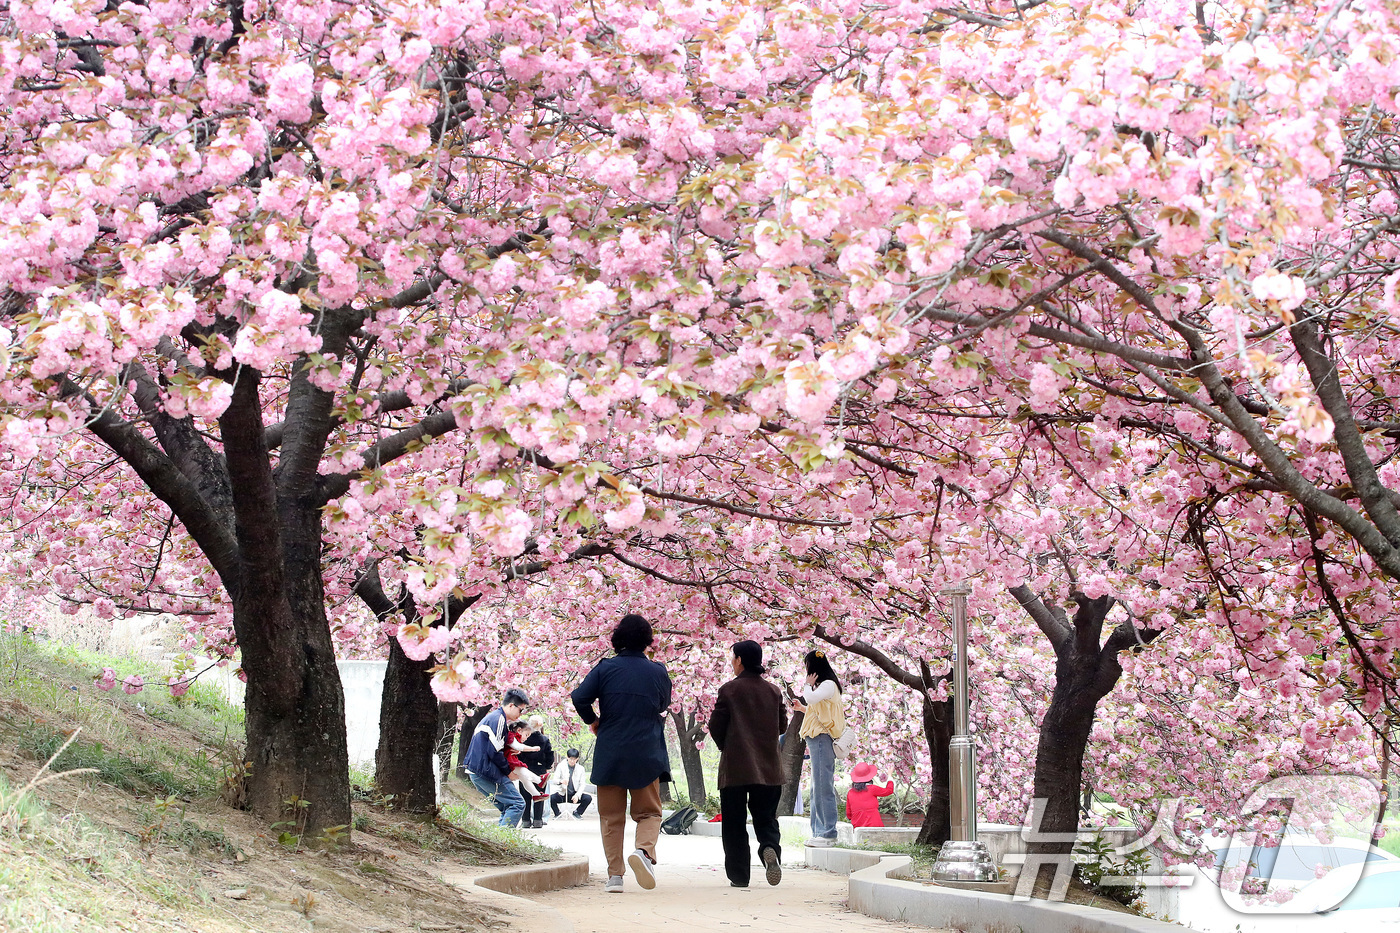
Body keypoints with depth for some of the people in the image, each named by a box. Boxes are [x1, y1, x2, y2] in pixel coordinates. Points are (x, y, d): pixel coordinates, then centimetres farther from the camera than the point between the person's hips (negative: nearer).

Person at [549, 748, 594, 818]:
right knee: (551, 798, -32)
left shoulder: (580, 768, 2)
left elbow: (582, 784, -1)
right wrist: (561, 781, -34)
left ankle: (577, 812, 6)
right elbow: (554, 780, -10)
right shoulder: (561, 766, -2)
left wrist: (577, 795, -19)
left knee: (588, 798, -22)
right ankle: (557, 813, 0)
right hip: (562, 794, -2)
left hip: (574, 795, 2)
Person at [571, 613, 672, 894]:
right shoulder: (658, 672, 0)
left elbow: (579, 697, -12)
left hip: (610, 753, 0)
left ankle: (614, 875, 4)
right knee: (649, 812, 8)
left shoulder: (606, 668, -4)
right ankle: (645, 850, -22)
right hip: (647, 754, 0)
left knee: (611, 816, 10)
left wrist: (592, 720, 5)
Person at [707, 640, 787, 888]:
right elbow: (782, 726, 12)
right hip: (768, 769, 3)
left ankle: (739, 875, 3)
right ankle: (770, 848, -20)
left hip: (735, 767, -3)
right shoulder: (774, 691, 6)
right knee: (766, 818, 10)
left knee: (734, 823, 6)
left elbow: (716, 726, -3)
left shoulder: (729, 690, -6)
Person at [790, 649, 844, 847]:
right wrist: (802, 708, 21)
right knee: (817, 786, 10)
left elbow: (811, 698, -26)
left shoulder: (828, 685, -9)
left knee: (823, 785, -11)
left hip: (823, 738, -11)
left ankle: (828, 832, -11)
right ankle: (820, 831, 13)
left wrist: (808, 685, -8)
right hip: (816, 739, 11)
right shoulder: (822, 685, 21)